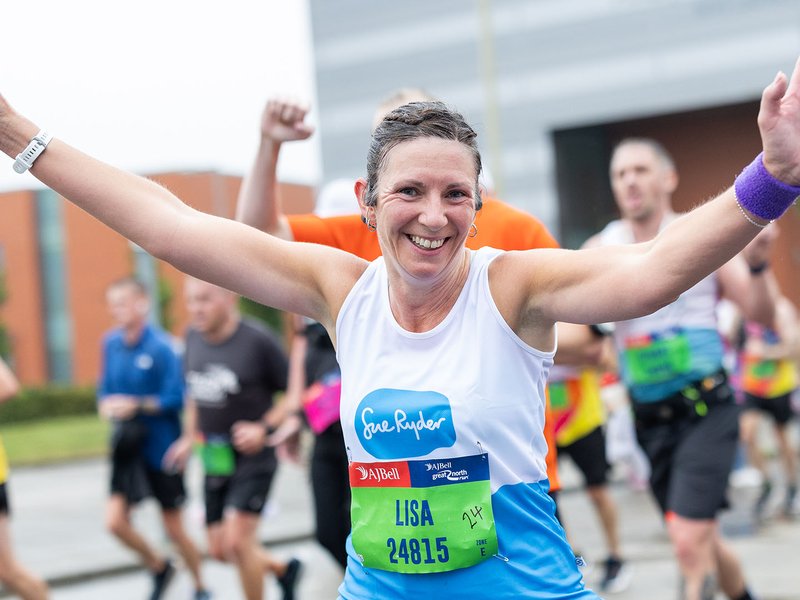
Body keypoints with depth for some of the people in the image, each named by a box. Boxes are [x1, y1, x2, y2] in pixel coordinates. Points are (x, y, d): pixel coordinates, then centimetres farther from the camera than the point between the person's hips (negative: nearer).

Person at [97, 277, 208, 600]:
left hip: (162, 448, -5)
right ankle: (159, 566, 21)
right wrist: (107, 406, -9)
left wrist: (137, 405, -24)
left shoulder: (161, 346, -16)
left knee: (174, 529, 6)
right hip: (127, 448, 5)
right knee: (115, 520, -7)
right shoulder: (111, 343, 2)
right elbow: (105, 389, 11)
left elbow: (176, 398, -18)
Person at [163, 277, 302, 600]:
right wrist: (190, 437, 12)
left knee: (237, 541, -16)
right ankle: (283, 570, 35)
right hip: (215, 460, 7)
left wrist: (264, 430, -18)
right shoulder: (194, 337, 2)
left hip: (253, 456, -6)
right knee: (219, 549, 10)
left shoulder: (258, 340, -16)